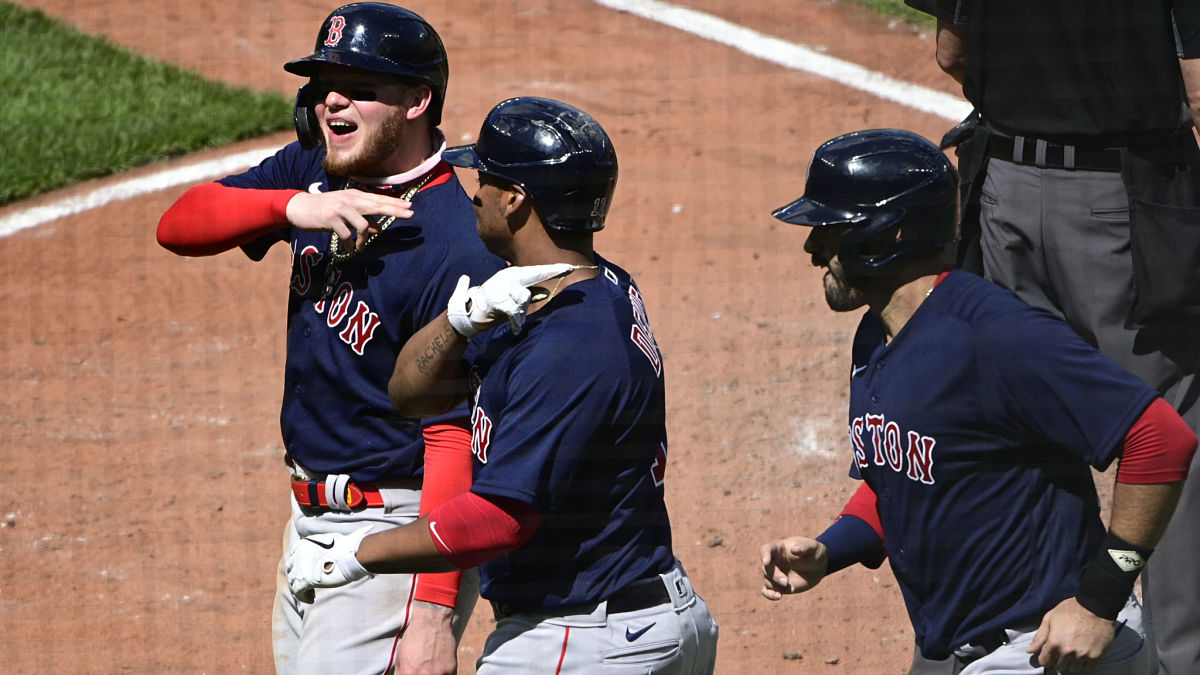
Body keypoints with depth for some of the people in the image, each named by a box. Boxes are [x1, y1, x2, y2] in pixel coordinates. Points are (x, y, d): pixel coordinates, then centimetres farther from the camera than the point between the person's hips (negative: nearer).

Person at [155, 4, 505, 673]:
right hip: (311, 518, 9)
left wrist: (433, 615, -29)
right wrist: (294, 207, -25)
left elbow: (454, 439, -25)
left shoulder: (457, 253, -23)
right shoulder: (315, 173, 2)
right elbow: (179, 224, -6)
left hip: (397, 537, -9)